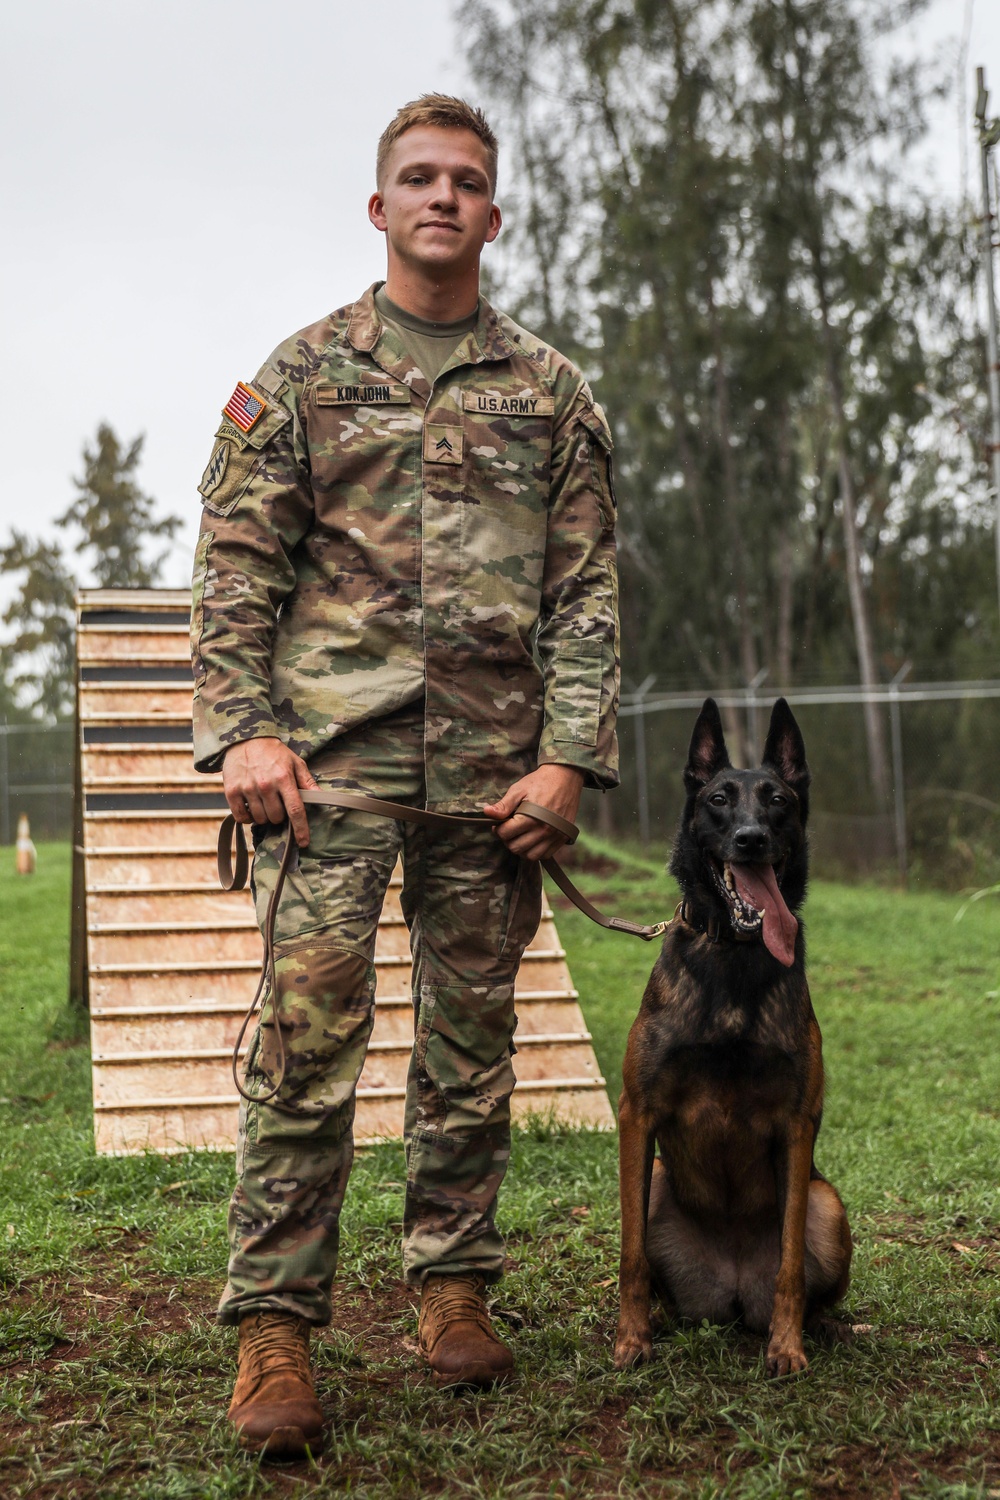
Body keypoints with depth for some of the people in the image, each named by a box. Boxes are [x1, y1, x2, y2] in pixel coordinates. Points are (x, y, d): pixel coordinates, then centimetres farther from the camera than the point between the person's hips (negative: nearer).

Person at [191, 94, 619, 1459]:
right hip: (332, 743, -2)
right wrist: (242, 730, -8)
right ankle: (274, 1322, -1)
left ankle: (455, 1282, 20)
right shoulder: (300, 373, 10)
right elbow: (235, 566, 5)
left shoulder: (552, 392, 14)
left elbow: (587, 591, 9)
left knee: (473, 1030, 7)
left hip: (494, 763, 2)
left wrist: (570, 756, -2)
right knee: (310, 1024, -7)